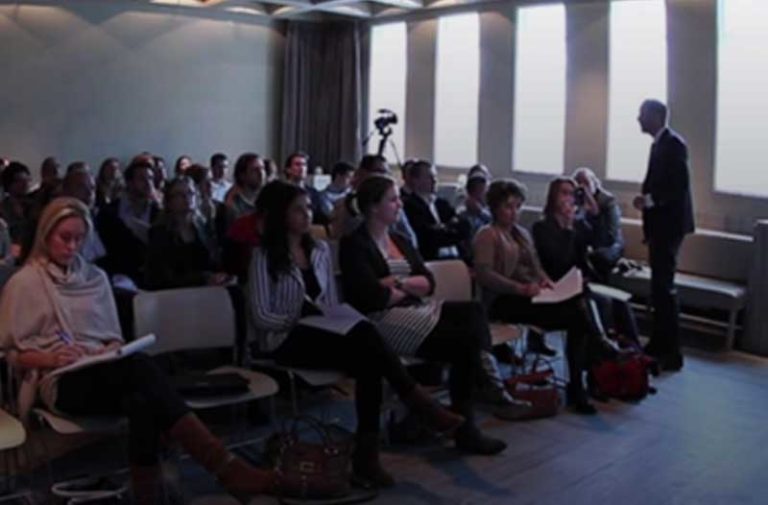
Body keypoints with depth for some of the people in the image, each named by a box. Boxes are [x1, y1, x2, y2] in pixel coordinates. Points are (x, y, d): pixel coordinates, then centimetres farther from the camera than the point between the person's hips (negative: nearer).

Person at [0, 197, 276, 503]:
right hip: (60, 381, -5)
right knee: (140, 367, -37)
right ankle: (226, 467, -47)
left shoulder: (95, 278, 18)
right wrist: (51, 358, -15)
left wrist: (110, 351, -5)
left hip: (104, 372, 5)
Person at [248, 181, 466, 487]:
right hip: (286, 341, -5)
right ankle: (422, 406, -27)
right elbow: (261, 317, -8)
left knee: (368, 364, -30)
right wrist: (299, 317, -19)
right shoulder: (265, 256, -3)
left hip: (325, 334, 5)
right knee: (366, 337, -32)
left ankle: (366, 455, -30)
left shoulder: (320, 250, 15)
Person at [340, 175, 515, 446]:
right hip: (384, 319, -8)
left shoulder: (399, 240, 18)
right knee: (465, 343, -21)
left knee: (473, 312, -18)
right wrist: (410, 289, 1)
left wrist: (401, 284, -10)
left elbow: (429, 282, 10)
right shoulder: (355, 245, -7)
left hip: (417, 310, 8)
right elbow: (375, 297, -17)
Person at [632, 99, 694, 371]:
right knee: (660, 284, 14)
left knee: (664, 286, -9)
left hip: (669, 223, -10)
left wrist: (649, 200, -23)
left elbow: (680, 184, -22)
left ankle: (672, 354, -4)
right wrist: (648, 199, 8)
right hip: (661, 222, 10)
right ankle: (659, 344, 24)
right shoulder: (661, 143, 15)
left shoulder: (672, 143, -14)